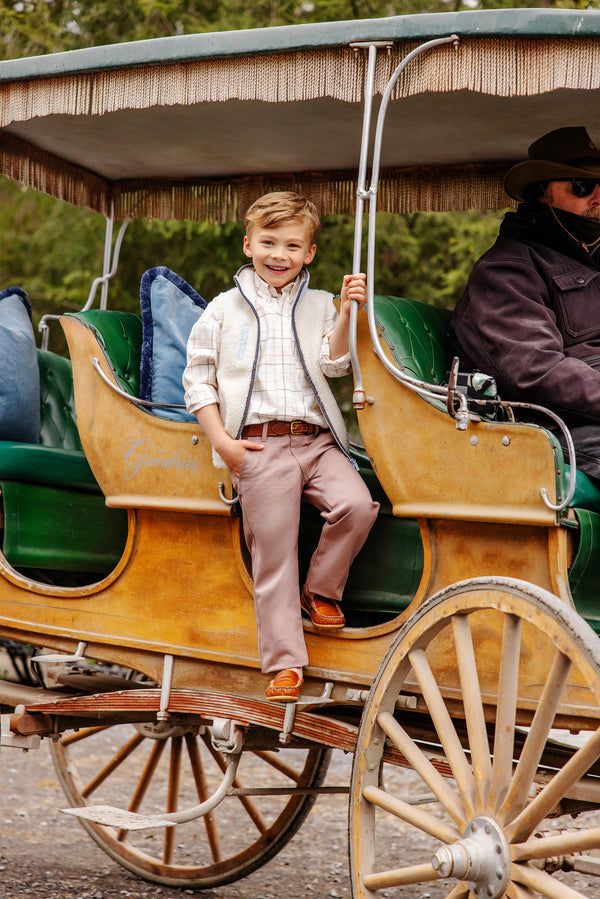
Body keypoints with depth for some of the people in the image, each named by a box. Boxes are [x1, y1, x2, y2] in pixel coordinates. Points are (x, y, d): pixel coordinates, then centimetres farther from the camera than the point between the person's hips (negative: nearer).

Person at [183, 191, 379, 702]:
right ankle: (285, 662, 4)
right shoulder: (225, 309, 8)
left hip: (316, 439, 2)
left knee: (357, 505, -23)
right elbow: (198, 376, 7)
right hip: (257, 445, -2)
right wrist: (222, 441, -3)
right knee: (273, 554, -4)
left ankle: (321, 590, 2)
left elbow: (334, 366, 1)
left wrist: (346, 314, -14)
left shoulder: (319, 306, 14)